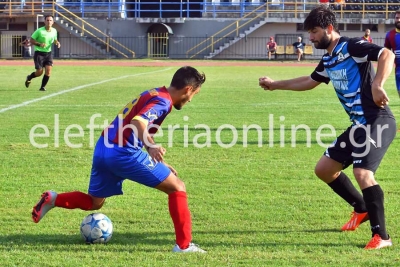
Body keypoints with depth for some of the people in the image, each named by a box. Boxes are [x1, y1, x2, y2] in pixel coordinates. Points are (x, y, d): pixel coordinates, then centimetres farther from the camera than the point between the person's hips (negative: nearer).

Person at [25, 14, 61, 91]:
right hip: (39, 53, -4)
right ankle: (29, 78, 28)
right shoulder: (39, 31, -13)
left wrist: (57, 43, -3)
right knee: (39, 72, -4)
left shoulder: (54, 31, 2)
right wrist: (39, 44, -24)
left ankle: (42, 87, 3)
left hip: (48, 53, 4)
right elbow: (31, 40, -8)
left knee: (48, 70, -13)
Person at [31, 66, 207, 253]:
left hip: (103, 150, 9)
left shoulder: (153, 94, 19)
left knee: (94, 203, 26)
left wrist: (159, 163, 29)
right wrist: (151, 147, -45)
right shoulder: (163, 101, -9)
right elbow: (138, 122, -28)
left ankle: (52, 199, 9)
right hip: (124, 153, -9)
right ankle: (184, 245, -2)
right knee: (177, 187, 0)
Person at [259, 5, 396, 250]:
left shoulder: (352, 47, -12)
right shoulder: (329, 61, 16)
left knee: (363, 173, -25)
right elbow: (309, 82, 34)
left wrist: (378, 85, -37)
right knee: (324, 169, 14)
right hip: (360, 125, 10)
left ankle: (381, 236, -15)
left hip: (377, 122, -10)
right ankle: (362, 208, 31)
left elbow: (387, 54, -25)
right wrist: (275, 85, 35)